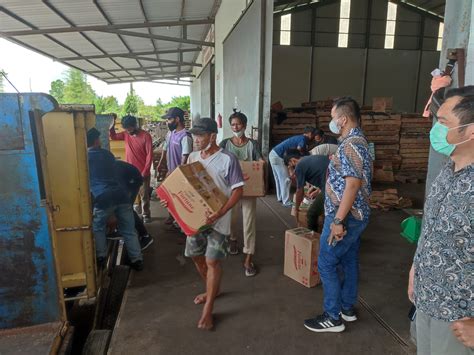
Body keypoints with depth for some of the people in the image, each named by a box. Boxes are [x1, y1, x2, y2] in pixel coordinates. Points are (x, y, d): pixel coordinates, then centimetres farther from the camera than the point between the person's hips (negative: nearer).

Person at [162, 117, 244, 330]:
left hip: (217, 219, -7)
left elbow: (238, 190, -15)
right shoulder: (192, 157, 4)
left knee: (212, 261, -2)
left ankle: (208, 311, 12)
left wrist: (220, 213, -25)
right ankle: (212, 290, 42)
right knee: (196, 256, 17)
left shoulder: (228, 160, -15)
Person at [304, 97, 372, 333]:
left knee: (327, 264, 0)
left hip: (345, 216, -10)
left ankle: (333, 318, 12)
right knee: (349, 261, 18)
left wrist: (338, 220, -26)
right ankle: (347, 308, 32)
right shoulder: (357, 141, 13)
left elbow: (353, 184, -27)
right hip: (356, 215, 10)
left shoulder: (350, 144, -21)